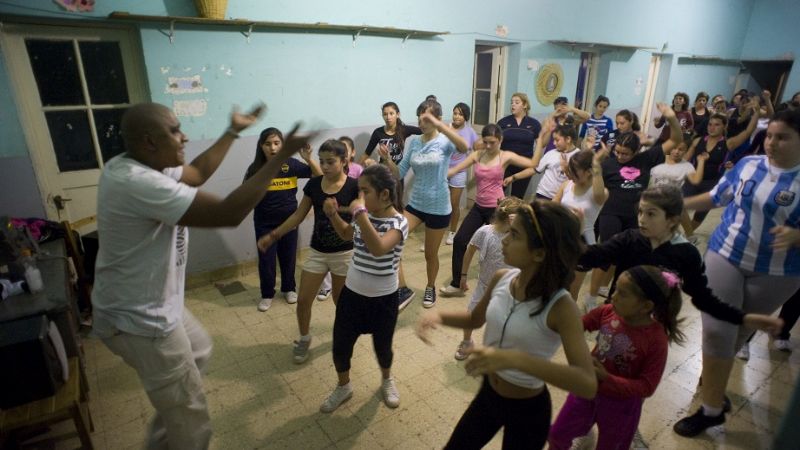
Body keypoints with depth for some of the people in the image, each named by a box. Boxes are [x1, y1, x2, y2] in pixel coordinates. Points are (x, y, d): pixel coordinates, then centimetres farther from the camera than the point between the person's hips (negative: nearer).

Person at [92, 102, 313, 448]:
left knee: (199, 351, 33)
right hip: (139, 320, -11)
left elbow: (196, 173, 15)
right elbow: (229, 214, -35)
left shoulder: (133, 165, 1)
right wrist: (282, 155, -31)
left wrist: (233, 131, 17)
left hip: (149, 304, 11)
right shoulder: (138, 182, -31)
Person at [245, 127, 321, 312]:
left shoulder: (291, 165, -10)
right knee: (266, 259, 7)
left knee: (288, 256, 15)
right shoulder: (255, 169, -9)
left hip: (289, 220, 1)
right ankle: (267, 294, 29)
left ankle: (289, 288, 37)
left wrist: (308, 158, -25)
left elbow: (320, 176, -10)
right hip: (265, 223, 0)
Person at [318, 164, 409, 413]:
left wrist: (360, 213, -38)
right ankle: (343, 387, 42)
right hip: (352, 293, 5)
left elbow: (378, 248, -41)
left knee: (382, 347, 16)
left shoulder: (399, 222, -21)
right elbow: (347, 234, 18)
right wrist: (333, 215, 0)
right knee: (340, 346, 12)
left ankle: (387, 381, 49)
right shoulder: (364, 216, -4)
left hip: (383, 299, -4)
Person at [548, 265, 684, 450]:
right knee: (557, 435, 17)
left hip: (621, 403, -3)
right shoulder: (608, 312, -16)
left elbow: (647, 387, -22)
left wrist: (606, 378, -31)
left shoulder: (656, 339, -26)